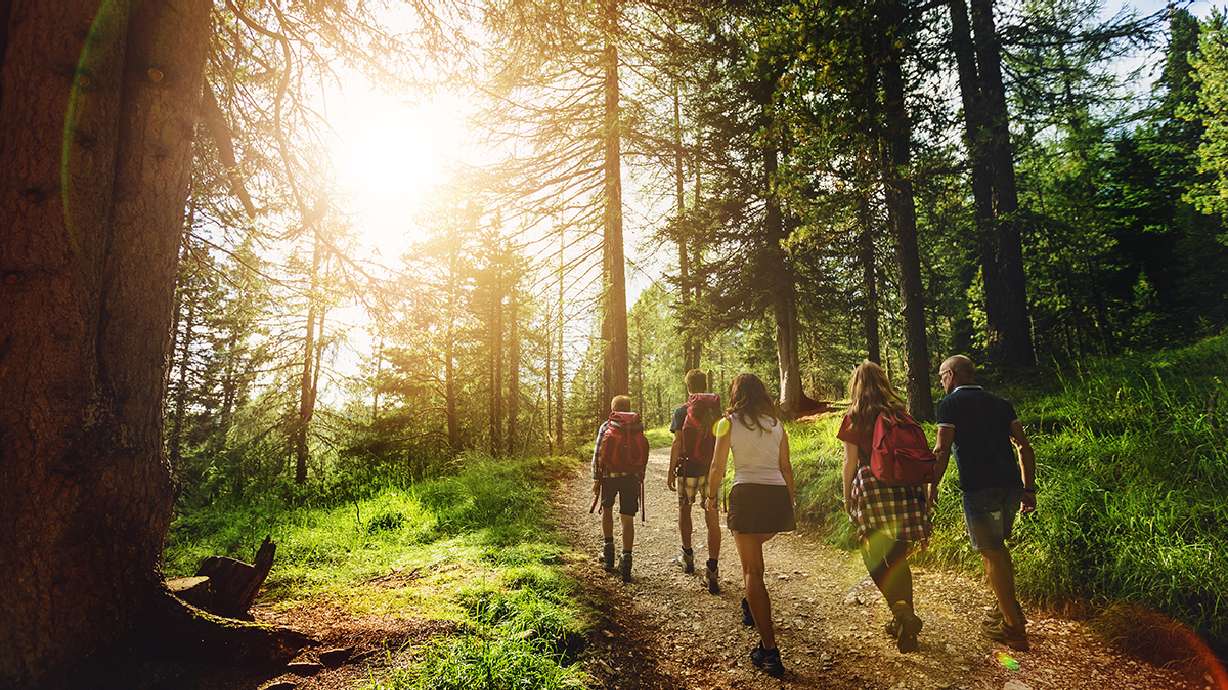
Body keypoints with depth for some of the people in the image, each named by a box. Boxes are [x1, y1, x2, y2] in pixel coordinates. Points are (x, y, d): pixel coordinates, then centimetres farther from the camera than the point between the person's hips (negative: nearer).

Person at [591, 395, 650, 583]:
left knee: (607, 509, 23)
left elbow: (597, 453, -1)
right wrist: (640, 479, 14)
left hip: (609, 475, -1)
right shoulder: (638, 426, 11)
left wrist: (596, 479, 0)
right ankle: (626, 558, -5)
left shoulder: (606, 426, 5)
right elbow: (644, 455, 8)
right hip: (632, 476, 1)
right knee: (627, 519, 4)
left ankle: (608, 547, 18)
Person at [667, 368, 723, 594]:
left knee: (684, 510, 20)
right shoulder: (718, 410, 4)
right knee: (712, 520, 2)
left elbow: (677, 444, -8)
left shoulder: (682, 412, -5)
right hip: (713, 471, 2)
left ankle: (687, 556, 30)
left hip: (688, 469, -2)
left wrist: (671, 472, -1)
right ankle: (712, 570, -5)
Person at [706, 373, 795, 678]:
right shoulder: (777, 423, 11)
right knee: (754, 549, 32)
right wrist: (791, 499, 23)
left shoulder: (729, 423, 1)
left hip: (747, 494, -4)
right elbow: (786, 467, 13)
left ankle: (769, 651, -5)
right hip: (777, 495, 5)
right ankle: (750, 606, 44)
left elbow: (718, 467, 1)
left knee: (753, 571, -1)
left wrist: (712, 496, 15)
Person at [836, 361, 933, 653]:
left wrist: (846, 497, 6)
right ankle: (904, 619, 22)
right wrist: (920, 490, 17)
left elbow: (850, 461, -3)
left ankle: (902, 611, -13)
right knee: (898, 557, 14)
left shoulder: (854, 418, -1)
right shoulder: (900, 412, 9)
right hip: (906, 488, 5)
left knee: (874, 555, 4)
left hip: (872, 487, -5)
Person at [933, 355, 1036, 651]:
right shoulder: (999, 403, 16)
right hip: (1011, 485, 7)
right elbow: (1024, 446, 12)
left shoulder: (950, 404, -2)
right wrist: (1029, 488, 15)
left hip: (979, 488, -7)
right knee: (997, 546, 24)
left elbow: (942, 450, -12)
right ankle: (1009, 608, 35)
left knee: (991, 553, 5)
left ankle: (1013, 628, 13)